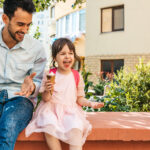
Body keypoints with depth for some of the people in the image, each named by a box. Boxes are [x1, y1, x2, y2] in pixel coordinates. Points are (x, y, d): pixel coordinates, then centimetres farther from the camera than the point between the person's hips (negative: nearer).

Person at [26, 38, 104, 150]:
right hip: (51, 108, -1)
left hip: (71, 110, 1)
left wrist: (90, 103, -6)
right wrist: (47, 91, -22)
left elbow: (79, 98, 12)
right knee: (49, 126, -31)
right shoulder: (49, 74, 0)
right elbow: (45, 99, -1)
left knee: (76, 127, -28)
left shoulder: (77, 76, 5)